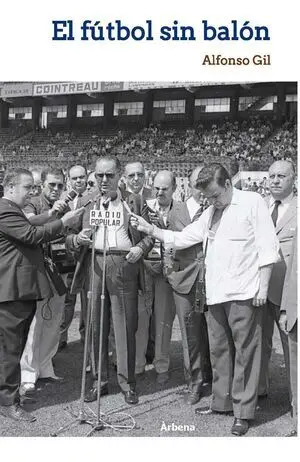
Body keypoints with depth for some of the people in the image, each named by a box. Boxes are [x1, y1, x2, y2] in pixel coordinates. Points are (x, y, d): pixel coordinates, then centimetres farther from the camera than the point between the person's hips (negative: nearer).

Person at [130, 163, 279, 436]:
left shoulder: (252, 202, -3)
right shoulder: (211, 213, 17)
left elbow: (268, 247, -7)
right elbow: (181, 238, 15)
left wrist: (263, 286, -11)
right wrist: (150, 230, 6)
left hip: (243, 293, -7)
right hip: (216, 293, 7)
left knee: (245, 352, 1)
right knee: (219, 350, 15)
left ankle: (244, 411, 12)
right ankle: (222, 402, 29)